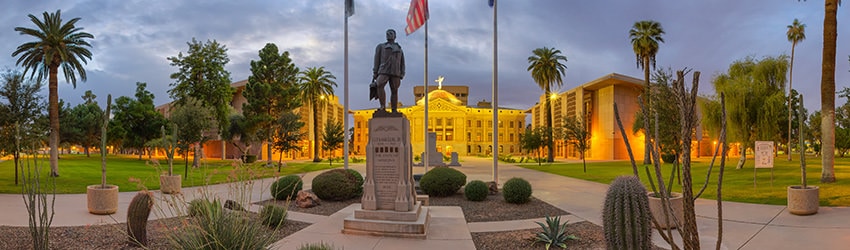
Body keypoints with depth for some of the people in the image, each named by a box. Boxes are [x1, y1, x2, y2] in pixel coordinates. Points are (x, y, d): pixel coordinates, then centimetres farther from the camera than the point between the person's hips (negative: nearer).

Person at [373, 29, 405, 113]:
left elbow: (402, 64, 17)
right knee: (379, 86, -26)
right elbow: (376, 61, 10)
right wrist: (374, 75, 1)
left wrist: (401, 77, 4)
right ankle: (383, 107, -29)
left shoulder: (399, 50, 24)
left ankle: (394, 111, 0)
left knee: (394, 91, -3)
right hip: (383, 71, -2)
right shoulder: (381, 47, 18)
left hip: (395, 72, 2)